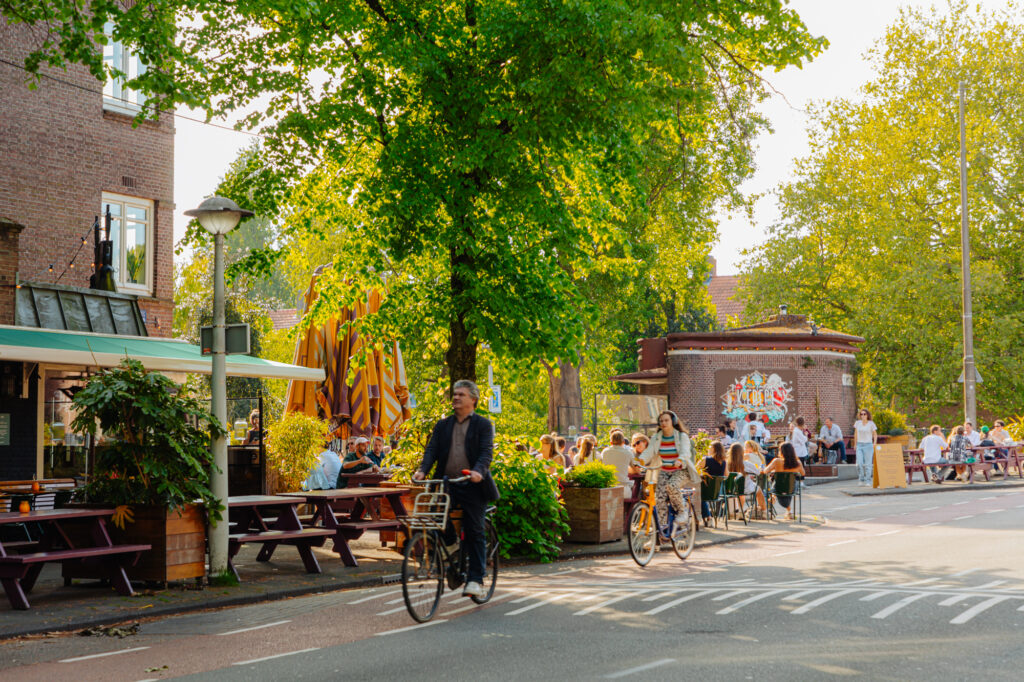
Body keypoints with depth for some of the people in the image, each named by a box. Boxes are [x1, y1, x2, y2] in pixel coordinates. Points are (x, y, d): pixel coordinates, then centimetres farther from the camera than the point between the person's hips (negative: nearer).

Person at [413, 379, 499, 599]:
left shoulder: (483, 424, 3)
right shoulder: (443, 425, 14)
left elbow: (487, 452, -10)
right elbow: (432, 449, 4)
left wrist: (478, 471, -30)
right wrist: (422, 470, -15)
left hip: (473, 486, -3)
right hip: (447, 484, 3)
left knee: (475, 533, -2)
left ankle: (475, 580, 4)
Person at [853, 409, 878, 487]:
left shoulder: (871, 423, -2)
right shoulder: (857, 423, 5)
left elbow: (875, 434, 6)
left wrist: (875, 443, -8)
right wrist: (855, 444, 11)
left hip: (868, 445, -2)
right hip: (859, 445, 2)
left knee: (868, 464, -2)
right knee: (859, 463, -8)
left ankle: (868, 481, 5)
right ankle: (861, 480, 5)